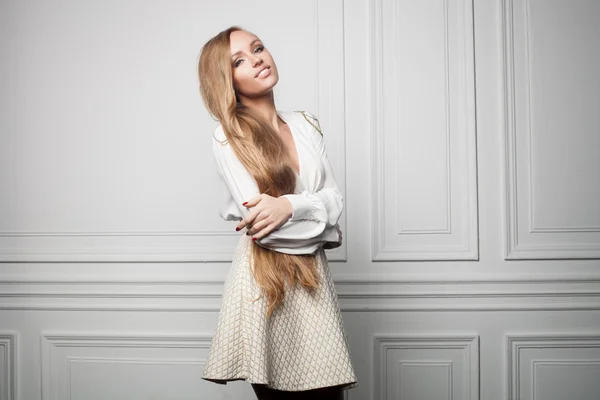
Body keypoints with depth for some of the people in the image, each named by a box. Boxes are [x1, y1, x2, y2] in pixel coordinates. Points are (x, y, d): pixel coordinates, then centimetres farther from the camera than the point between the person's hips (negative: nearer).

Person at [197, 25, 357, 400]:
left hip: (314, 280, 4)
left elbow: (336, 197, 3)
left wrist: (290, 206, -15)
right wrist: (321, 221, -5)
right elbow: (260, 224, -14)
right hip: (263, 282, -4)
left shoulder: (306, 124, 10)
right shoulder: (227, 139, -6)